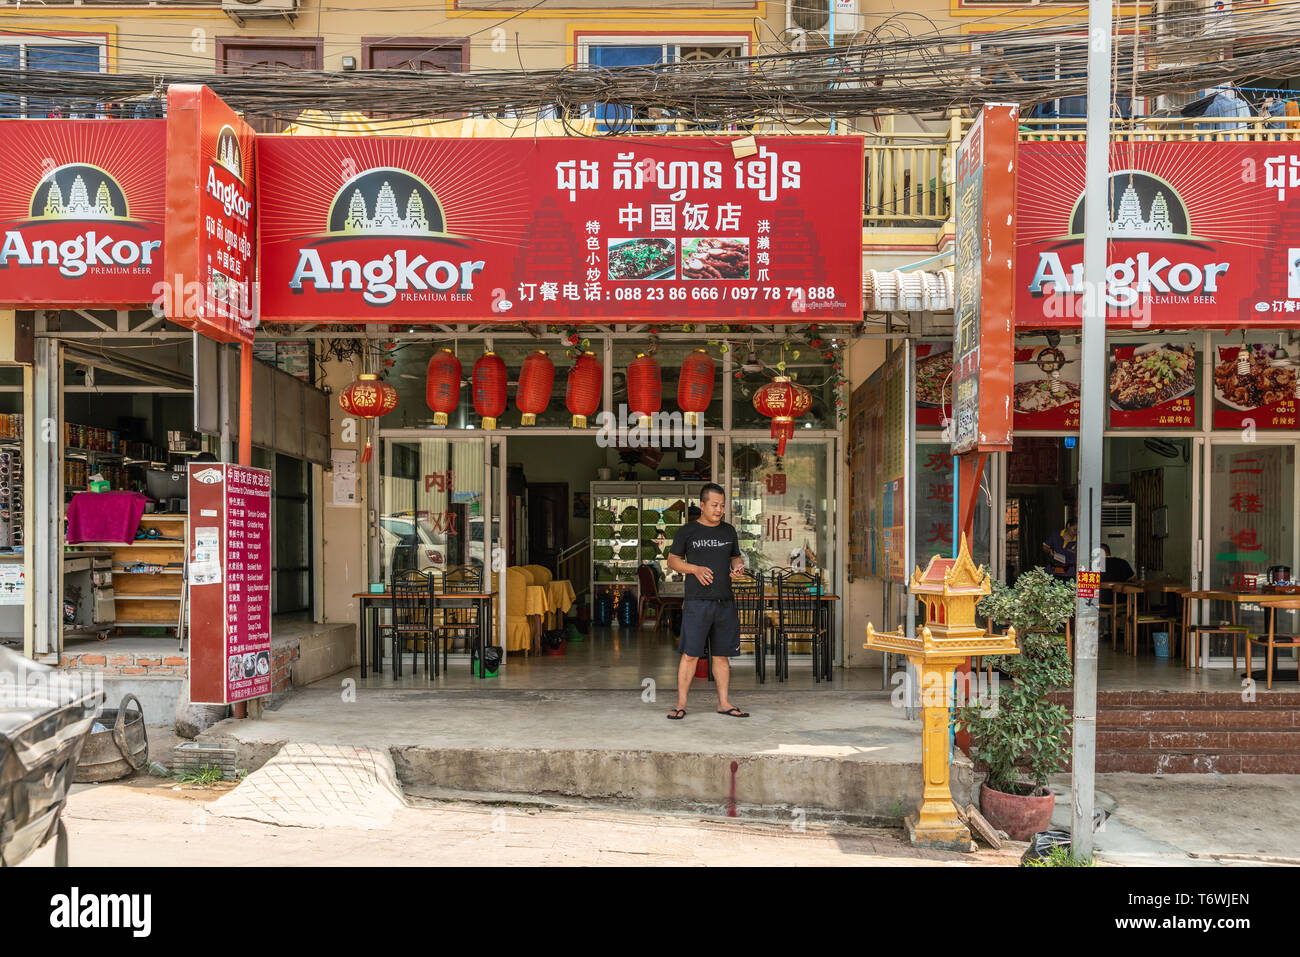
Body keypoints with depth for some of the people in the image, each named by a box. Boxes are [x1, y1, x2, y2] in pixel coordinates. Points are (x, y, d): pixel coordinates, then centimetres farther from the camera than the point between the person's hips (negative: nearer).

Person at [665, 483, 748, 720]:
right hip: (697, 601, -4)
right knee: (690, 654, -7)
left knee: (722, 654, 8)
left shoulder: (729, 531, 14)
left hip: (725, 602, 4)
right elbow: (672, 560, 5)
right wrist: (695, 569, -12)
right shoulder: (687, 531, 2)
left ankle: (724, 703, 14)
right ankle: (681, 704, -1)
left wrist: (738, 566, -1)